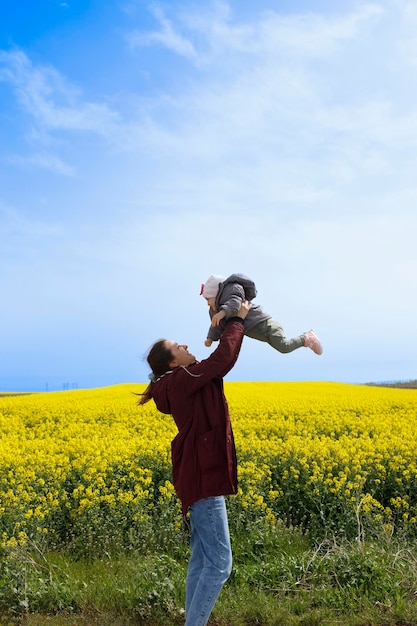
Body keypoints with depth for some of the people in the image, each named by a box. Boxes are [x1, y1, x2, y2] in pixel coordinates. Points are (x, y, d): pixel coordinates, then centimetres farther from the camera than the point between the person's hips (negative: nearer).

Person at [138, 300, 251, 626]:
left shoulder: (184, 381, 14)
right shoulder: (183, 379, -13)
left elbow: (222, 361, 21)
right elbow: (222, 359, -18)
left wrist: (234, 325, 17)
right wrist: (238, 320, -4)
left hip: (200, 474, 10)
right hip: (202, 476, -10)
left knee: (202, 558, 14)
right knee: (219, 563, -8)